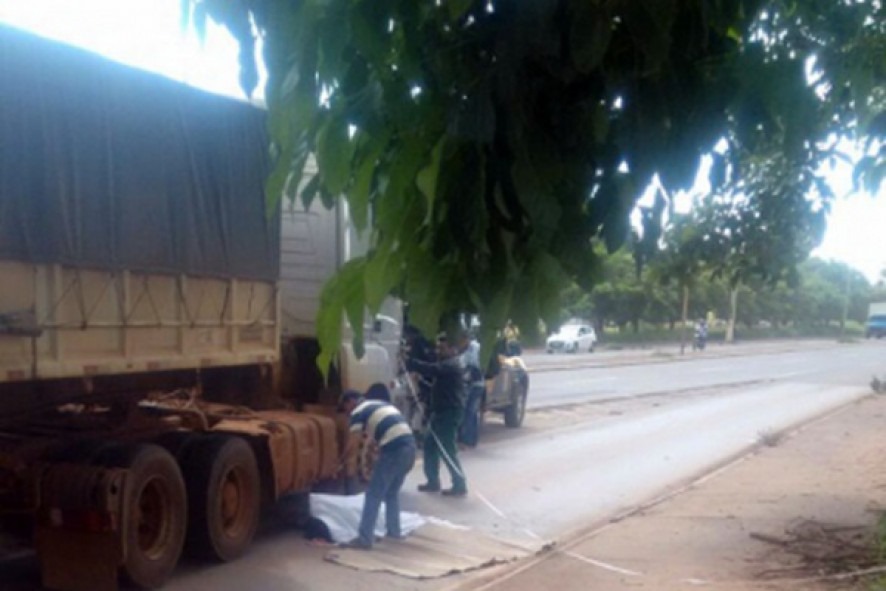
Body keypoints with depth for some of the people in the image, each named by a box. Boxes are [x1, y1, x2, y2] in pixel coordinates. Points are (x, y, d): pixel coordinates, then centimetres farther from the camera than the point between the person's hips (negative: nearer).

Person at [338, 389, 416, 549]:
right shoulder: (382, 404, 28)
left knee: (374, 495, 1)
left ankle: (364, 539, 1)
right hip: (410, 445, 8)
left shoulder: (358, 411, 5)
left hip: (393, 449, -8)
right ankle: (394, 531, 29)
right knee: (392, 493, 24)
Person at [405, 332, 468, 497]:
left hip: (449, 412, -10)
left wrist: (408, 362, -29)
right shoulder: (446, 364, 20)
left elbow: (431, 369, -29)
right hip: (441, 411, 10)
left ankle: (460, 485, -1)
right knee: (430, 446, 13)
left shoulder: (451, 365, -16)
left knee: (447, 450, -7)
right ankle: (433, 482, 21)